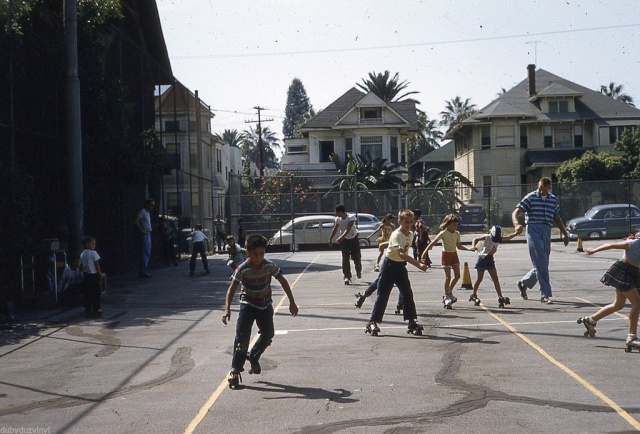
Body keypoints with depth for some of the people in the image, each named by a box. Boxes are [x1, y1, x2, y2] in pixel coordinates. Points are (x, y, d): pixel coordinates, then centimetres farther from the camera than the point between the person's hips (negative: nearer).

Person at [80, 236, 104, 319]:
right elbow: (97, 265, -10)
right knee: (96, 294, 2)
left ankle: (88, 312, 10)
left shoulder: (82, 254, 7)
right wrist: (100, 274, -2)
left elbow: (82, 265, 8)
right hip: (94, 275, -6)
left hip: (85, 275, 6)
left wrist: (84, 274, 15)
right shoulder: (93, 253, -11)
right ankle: (96, 311, 2)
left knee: (87, 294, 9)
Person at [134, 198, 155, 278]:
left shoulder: (147, 212, 17)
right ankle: (143, 272, -10)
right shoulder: (143, 212, -12)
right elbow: (136, 221, -22)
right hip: (144, 235, -10)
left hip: (148, 234, 10)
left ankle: (144, 271, 15)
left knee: (147, 253, 11)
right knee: (145, 253, -11)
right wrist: (142, 230, -19)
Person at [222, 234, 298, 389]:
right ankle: (235, 370, -7)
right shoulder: (242, 269, -22)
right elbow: (232, 289, -19)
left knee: (268, 335, 4)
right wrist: (227, 309, -30)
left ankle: (254, 357, 31)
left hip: (265, 304, 3)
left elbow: (283, 282, -4)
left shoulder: (270, 266, -16)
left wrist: (292, 302, -3)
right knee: (242, 336, -14)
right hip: (248, 304, -3)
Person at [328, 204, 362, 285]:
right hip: (344, 240, 2)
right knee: (345, 258, -10)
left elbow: (348, 229, -34)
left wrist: (341, 237, -47)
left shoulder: (351, 217, -23)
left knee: (357, 257, 7)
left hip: (353, 239, -2)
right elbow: (335, 230, 6)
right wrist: (330, 239, 11)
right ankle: (347, 276, -10)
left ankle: (359, 271, 37)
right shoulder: (338, 219, -9)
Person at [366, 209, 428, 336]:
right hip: (389, 265, -7)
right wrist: (419, 265, -48)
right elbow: (401, 253, -40)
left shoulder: (411, 234, 1)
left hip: (401, 266, 7)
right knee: (383, 295, -4)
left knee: (408, 294, 2)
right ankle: (372, 322, 2)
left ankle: (412, 322, 8)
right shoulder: (396, 235, -25)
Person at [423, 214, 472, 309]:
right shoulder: (443, 233, -16)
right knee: (448, 277, -6)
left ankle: (449, 293, 21)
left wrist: (469, 249, 0)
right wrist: (425, 251, -33)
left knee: (457, 275, 3)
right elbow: (433, 242, -23)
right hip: (446, 255, -6)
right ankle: (446, 297, 5)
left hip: (454, 254, 6)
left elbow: (459, 246, 12)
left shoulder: (457, 234, 3)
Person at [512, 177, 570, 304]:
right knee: (541, 264, -11)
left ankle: (523, 283, 32)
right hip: (533, 230, -6)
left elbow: (557, 218, 26)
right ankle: (545, 294, -8)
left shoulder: (553, 199, 16)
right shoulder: (530, 198, 0)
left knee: (542, 265, 9)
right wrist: (517, 224, -26)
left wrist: (565, 233, 24)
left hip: (547, 232, 6)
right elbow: (515, 212, -7)